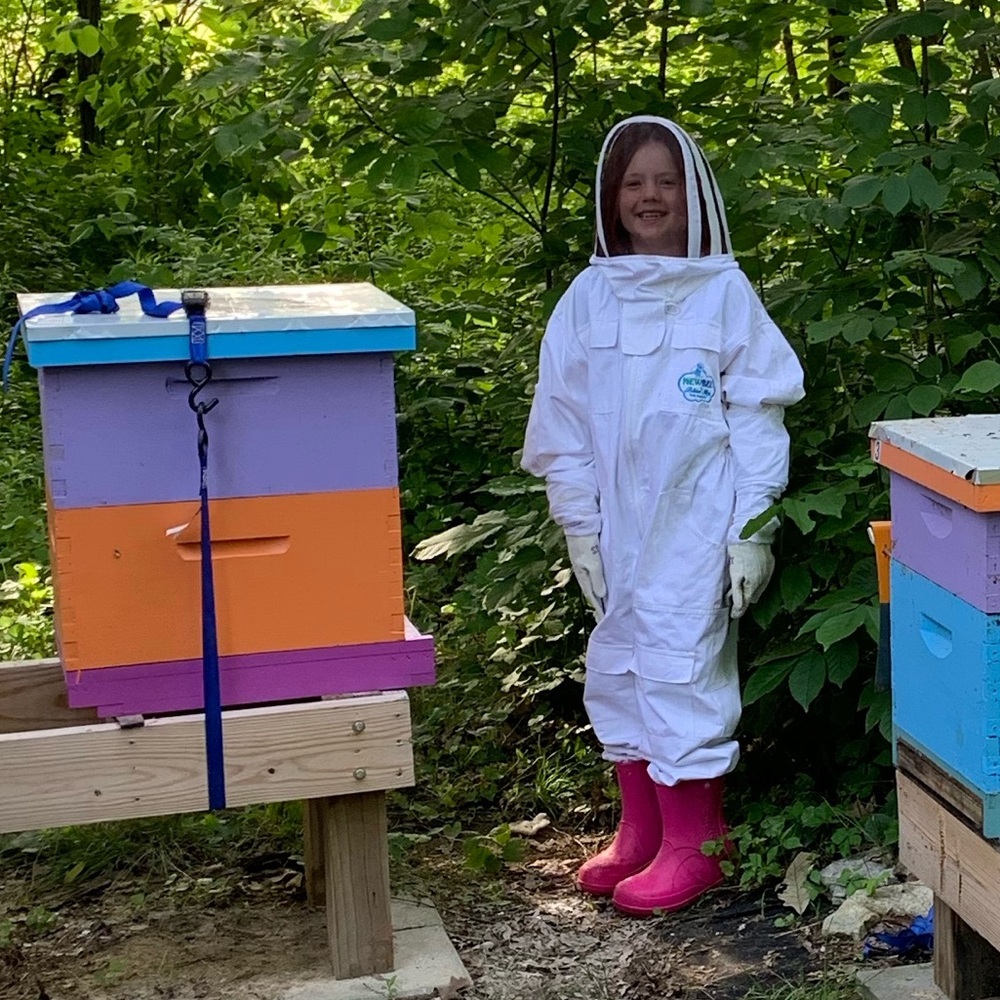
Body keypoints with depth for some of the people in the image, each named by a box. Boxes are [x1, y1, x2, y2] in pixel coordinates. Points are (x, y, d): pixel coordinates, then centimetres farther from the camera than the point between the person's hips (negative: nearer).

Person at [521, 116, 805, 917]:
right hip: (619, 524, 4)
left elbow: (759, 415, -4)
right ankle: (642, 829, 25)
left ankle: (695, 843, 9)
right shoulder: (589, 297, 4)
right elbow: (562, 421, 6)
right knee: (619, 670, 10)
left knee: (683, 669, -4)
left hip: (697, 522, -4)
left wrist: (754, 530, -7)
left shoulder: (725, 292, -3)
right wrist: (578, 526, 2)